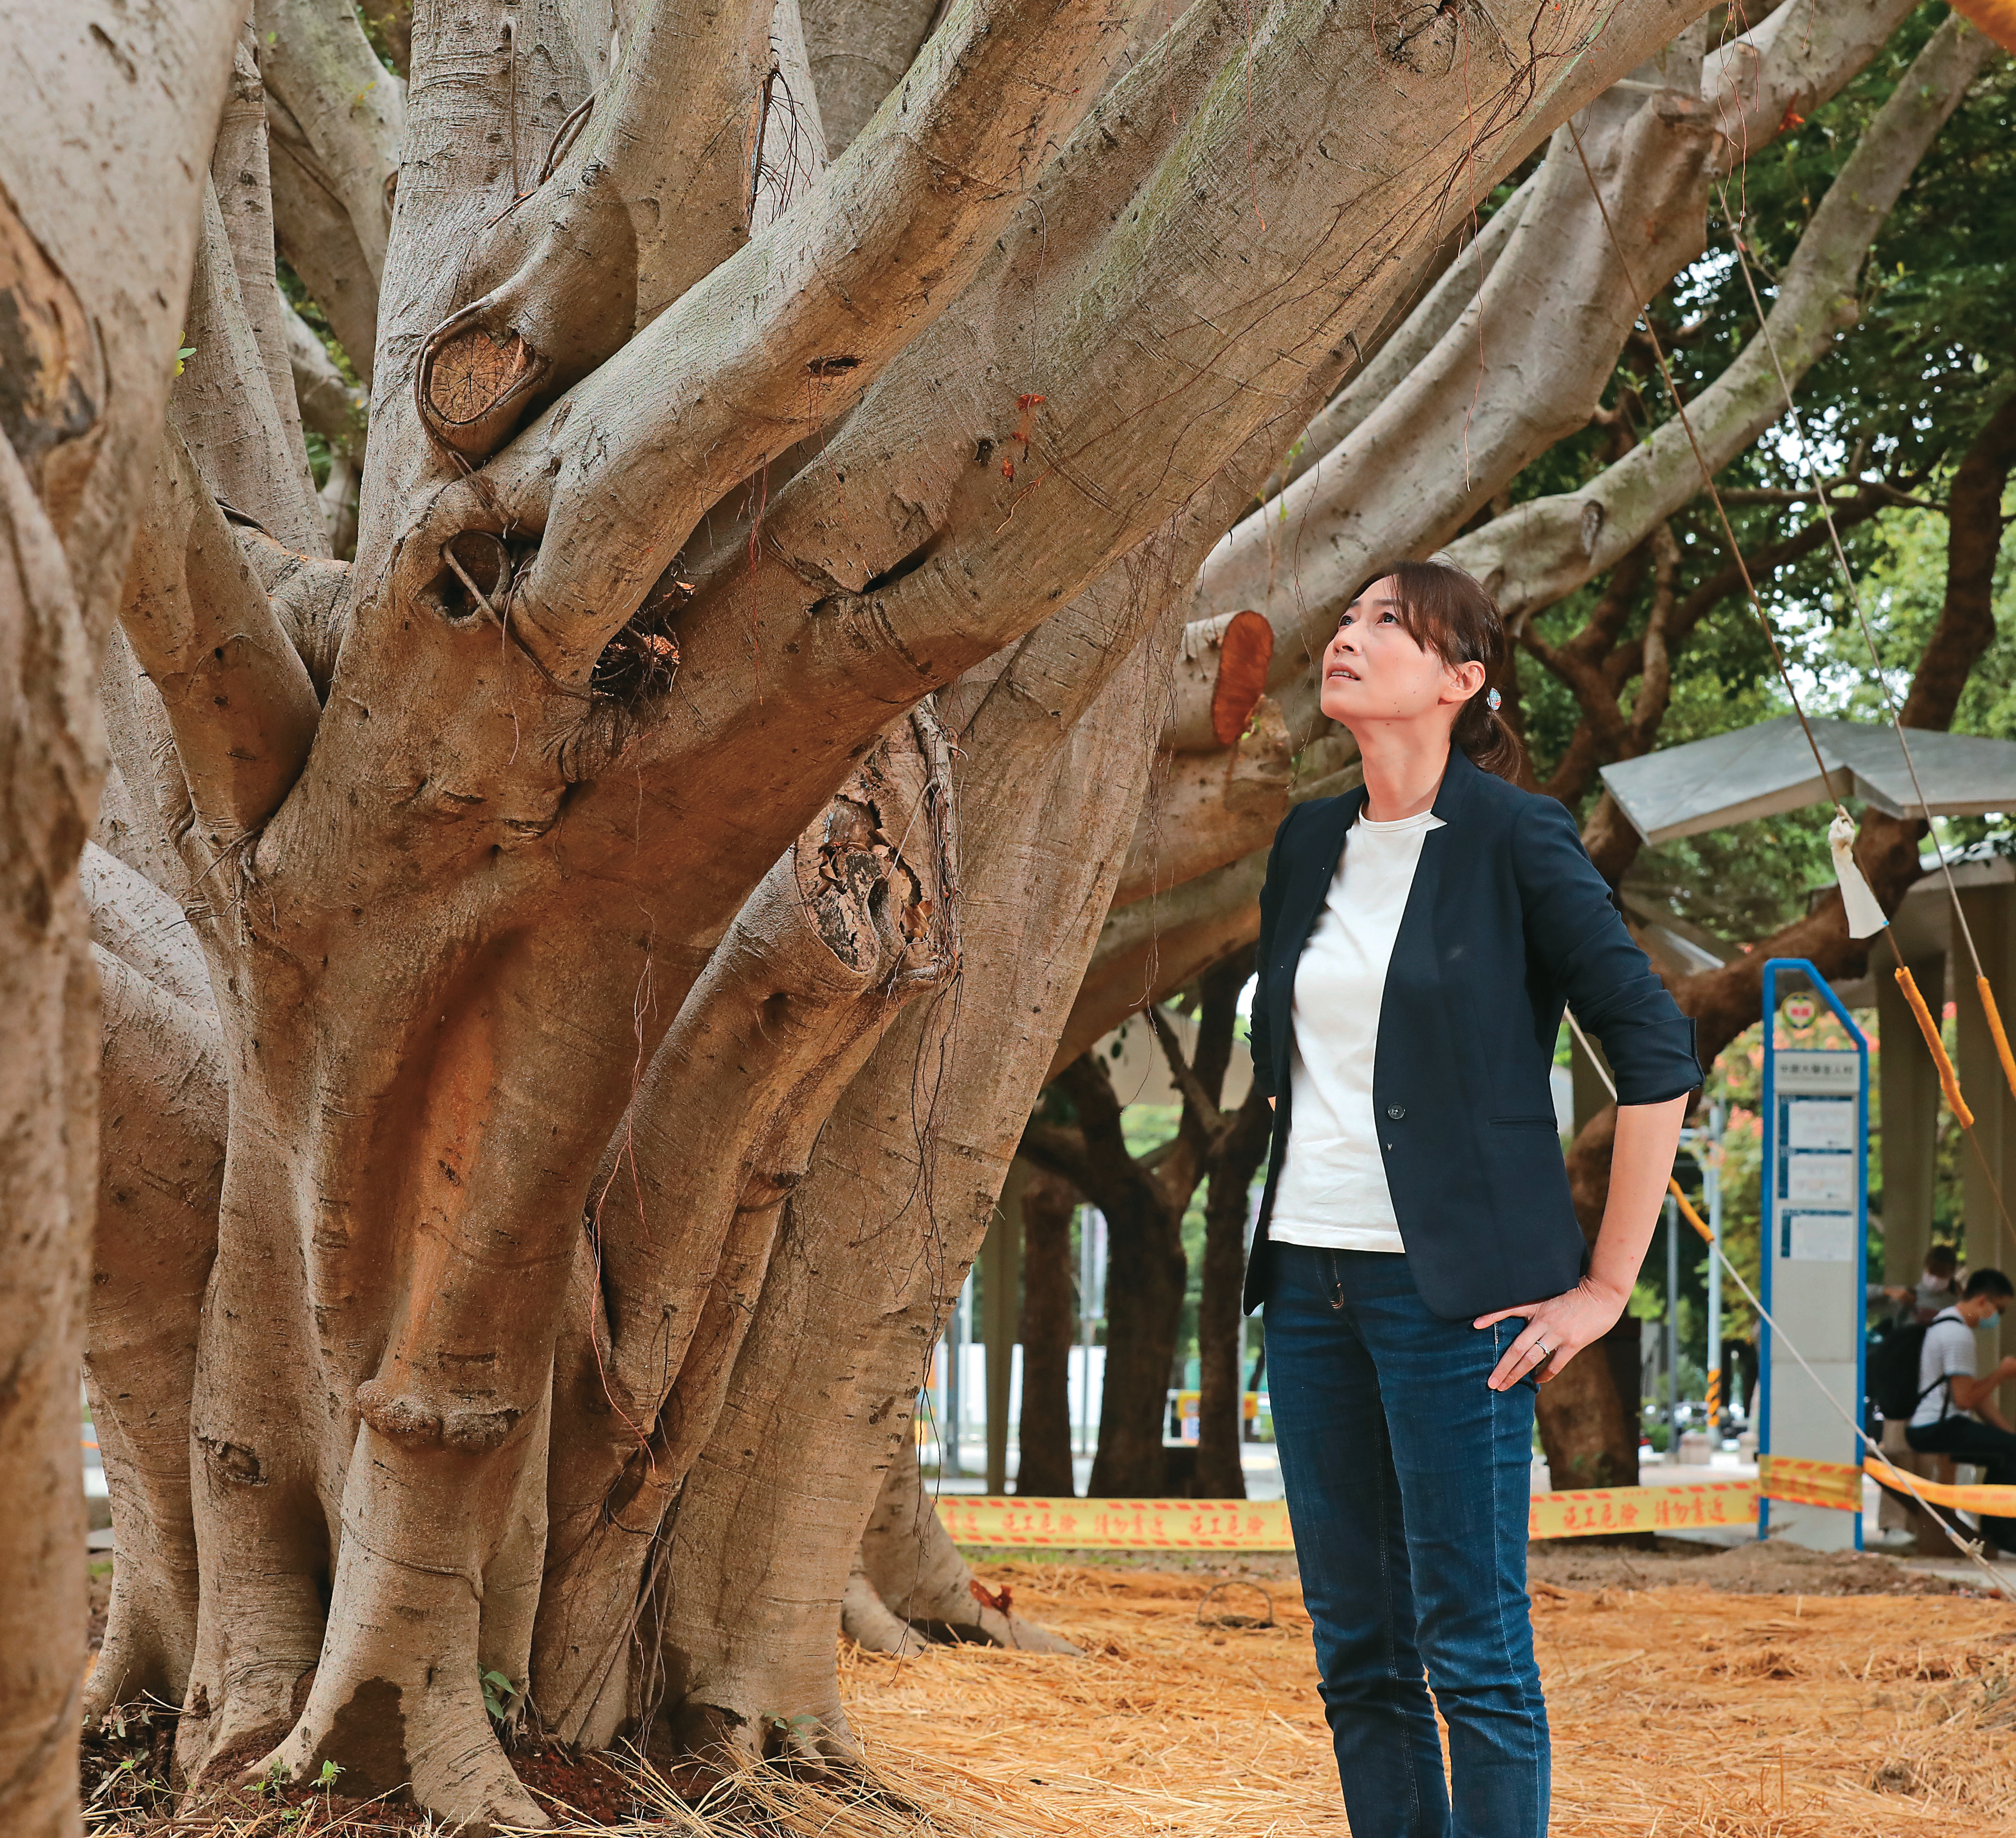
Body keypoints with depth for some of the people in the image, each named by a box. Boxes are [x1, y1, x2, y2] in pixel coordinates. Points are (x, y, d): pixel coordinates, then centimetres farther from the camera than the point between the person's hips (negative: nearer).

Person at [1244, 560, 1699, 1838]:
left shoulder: (1514, 839, -8)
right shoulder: (1311, 843, 11)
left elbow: (1659, 1054, -10)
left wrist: (1607, 1286, -10)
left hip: (1450, 1289, -7)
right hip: (1309, 1277, 7)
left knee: (1472, 1644, -5)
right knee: (1358, 1650, 9)